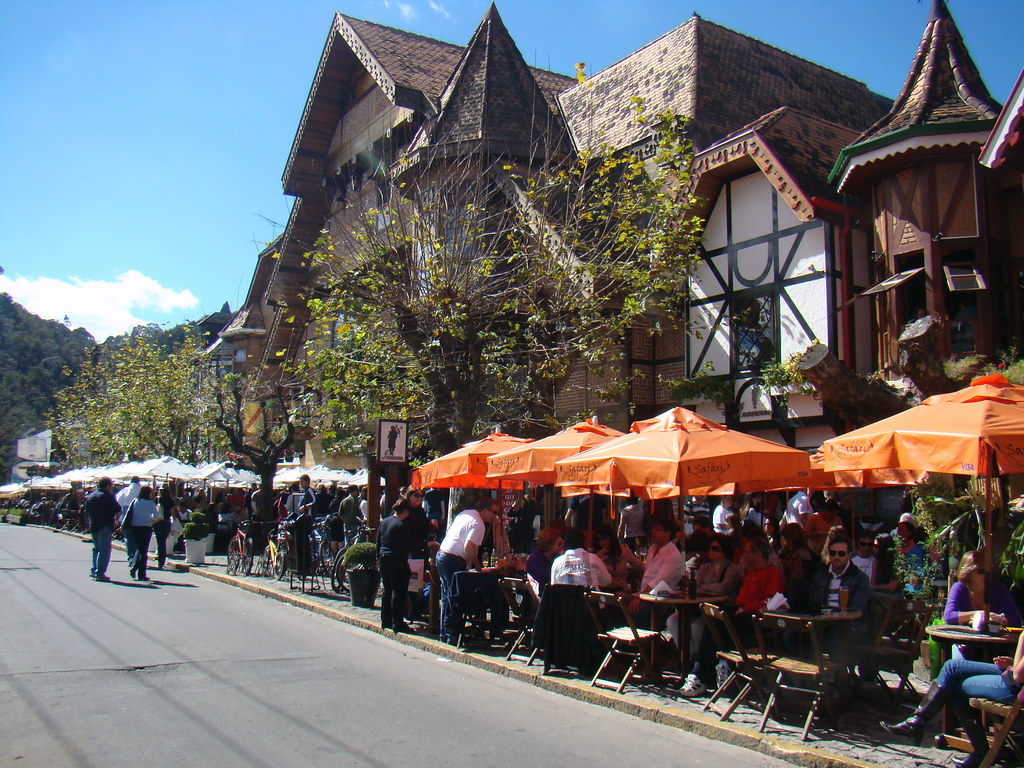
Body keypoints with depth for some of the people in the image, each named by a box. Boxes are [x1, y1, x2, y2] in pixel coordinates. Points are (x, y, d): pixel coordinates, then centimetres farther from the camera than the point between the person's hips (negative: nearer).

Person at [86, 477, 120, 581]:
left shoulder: (90, 496, 12)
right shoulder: (108, 496, -11)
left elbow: (87, 511, 20)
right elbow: (118, 510, -13)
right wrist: (116, 518, 6)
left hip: (93, 526, 7)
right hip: (105, 527, -7)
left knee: (96, 548, 22)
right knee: (104, 550, -5)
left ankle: (94, 570, 20)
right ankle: (100, 573, -8)